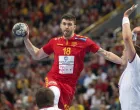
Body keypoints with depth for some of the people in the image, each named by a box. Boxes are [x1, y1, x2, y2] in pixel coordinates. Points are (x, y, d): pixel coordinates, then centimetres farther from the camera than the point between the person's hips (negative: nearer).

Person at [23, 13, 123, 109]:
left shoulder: (83, 41, -4)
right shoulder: (55, 42, 4)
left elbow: (106, 54, -1)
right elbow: (37, 55, 18)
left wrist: (124, 62, -8)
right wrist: (26, 39, 10)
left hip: (69, 84, 0)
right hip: (53, 78, 0)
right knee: (55, 93, -35)